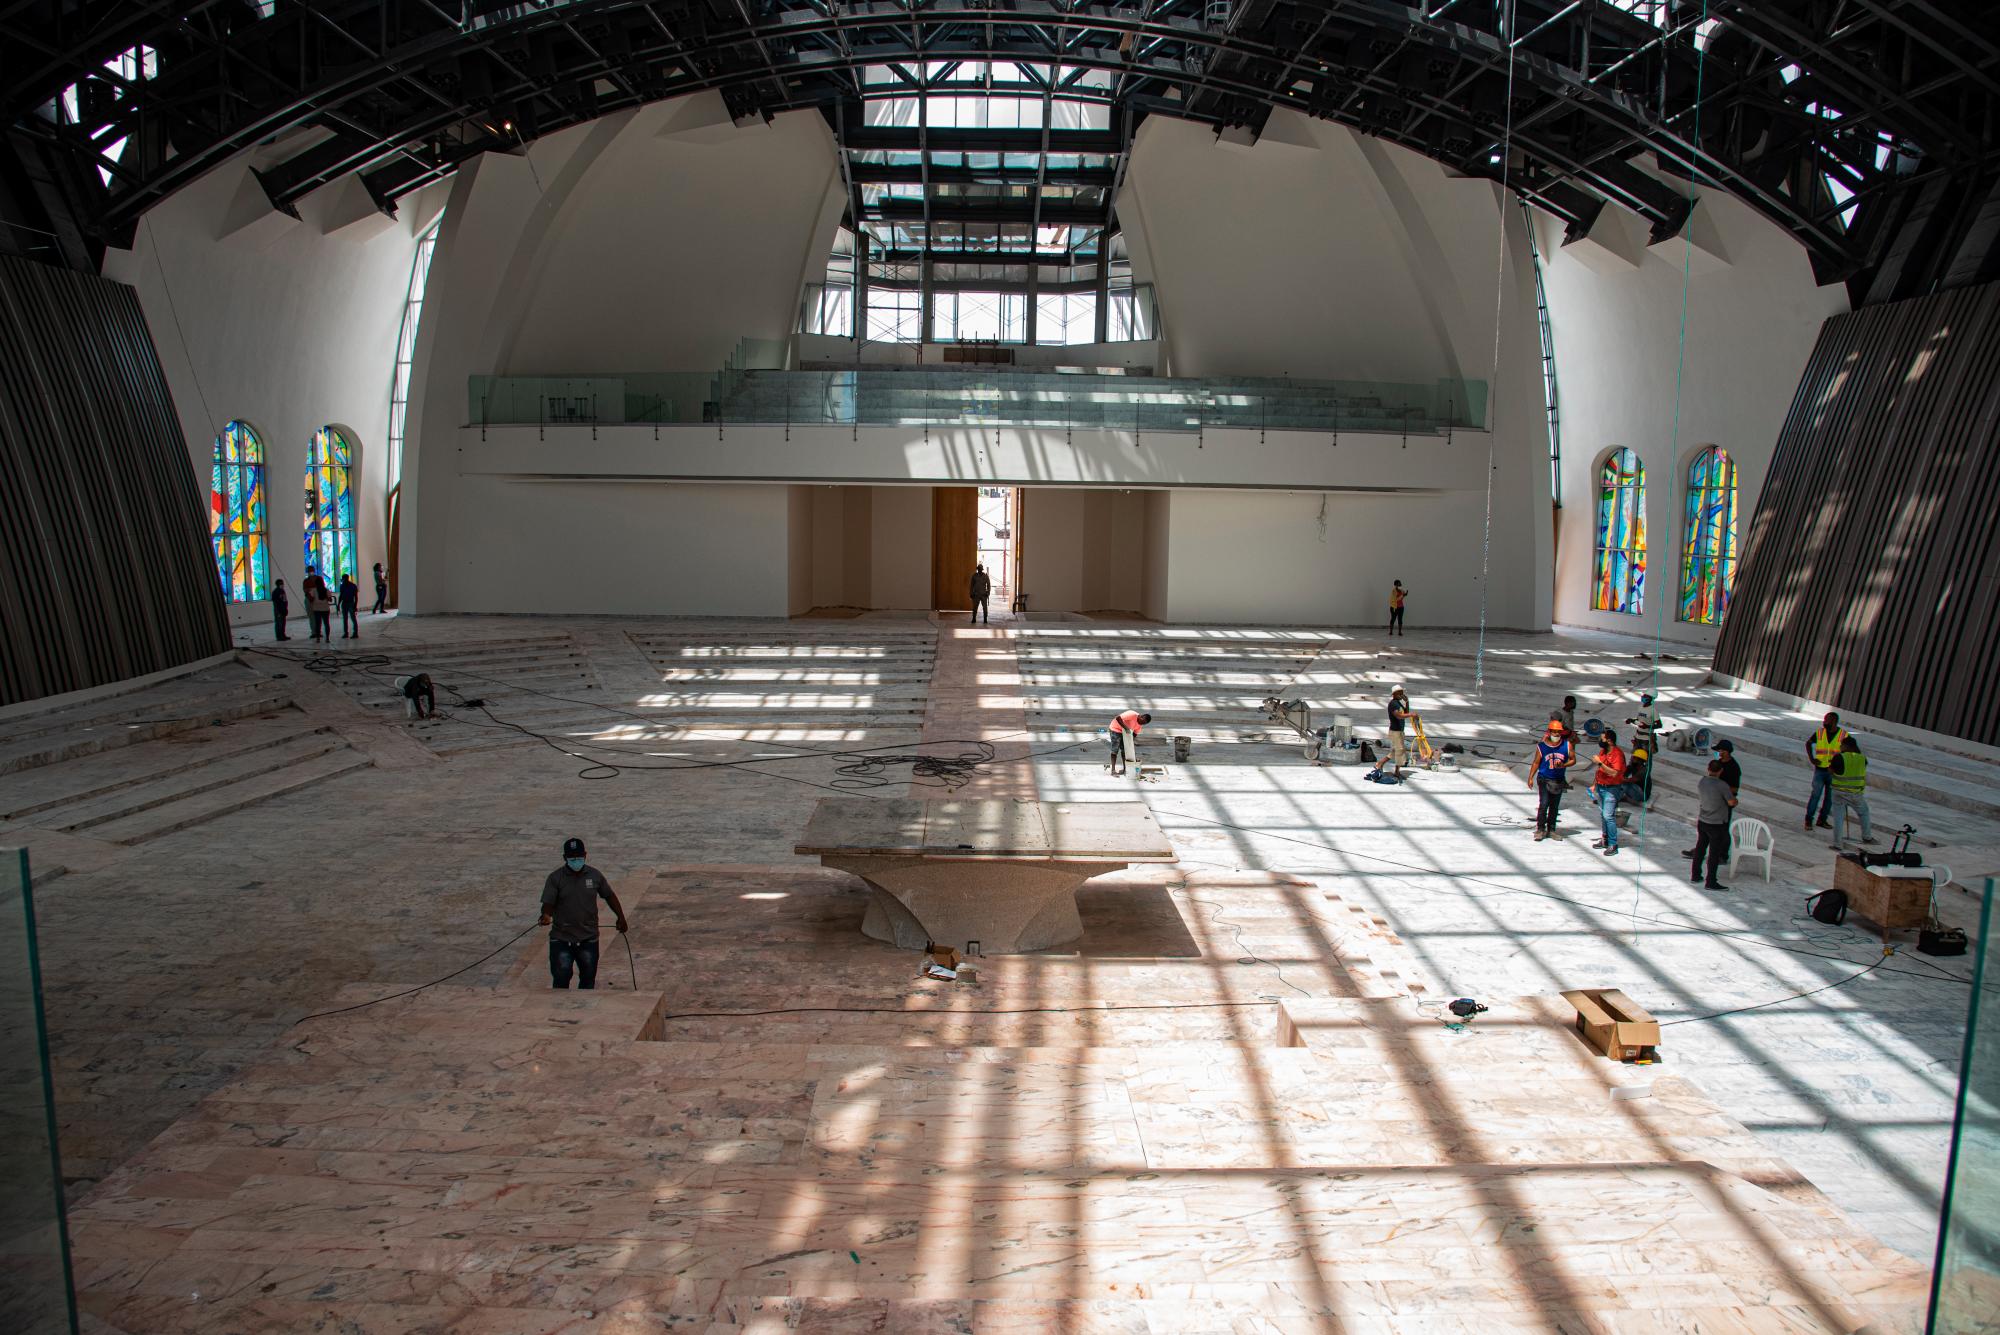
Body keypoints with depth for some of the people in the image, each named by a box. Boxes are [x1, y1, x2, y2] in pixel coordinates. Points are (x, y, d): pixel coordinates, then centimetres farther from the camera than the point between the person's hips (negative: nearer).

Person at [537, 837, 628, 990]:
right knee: (561, 978, -4)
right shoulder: (555, 878, -7)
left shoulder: (595, 875, 1)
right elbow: (548, 903, -12)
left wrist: (621, 917, 12)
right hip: (561, 939, -2)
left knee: (588, 978, 10)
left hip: (588, 939, 2)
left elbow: (609, 896, 14)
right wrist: (546, 916, -34)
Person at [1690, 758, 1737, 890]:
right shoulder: (1722, 785, -21)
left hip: (1702, 822, 6)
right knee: (1714, 853, 2)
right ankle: (1710, 882, 5)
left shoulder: (1701, 782, -3)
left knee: (1700, 848, 19)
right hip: (1717, 824, -6)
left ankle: (1695, 874, 29)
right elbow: (1731, 802, -14)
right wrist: (1735, 800, 9)